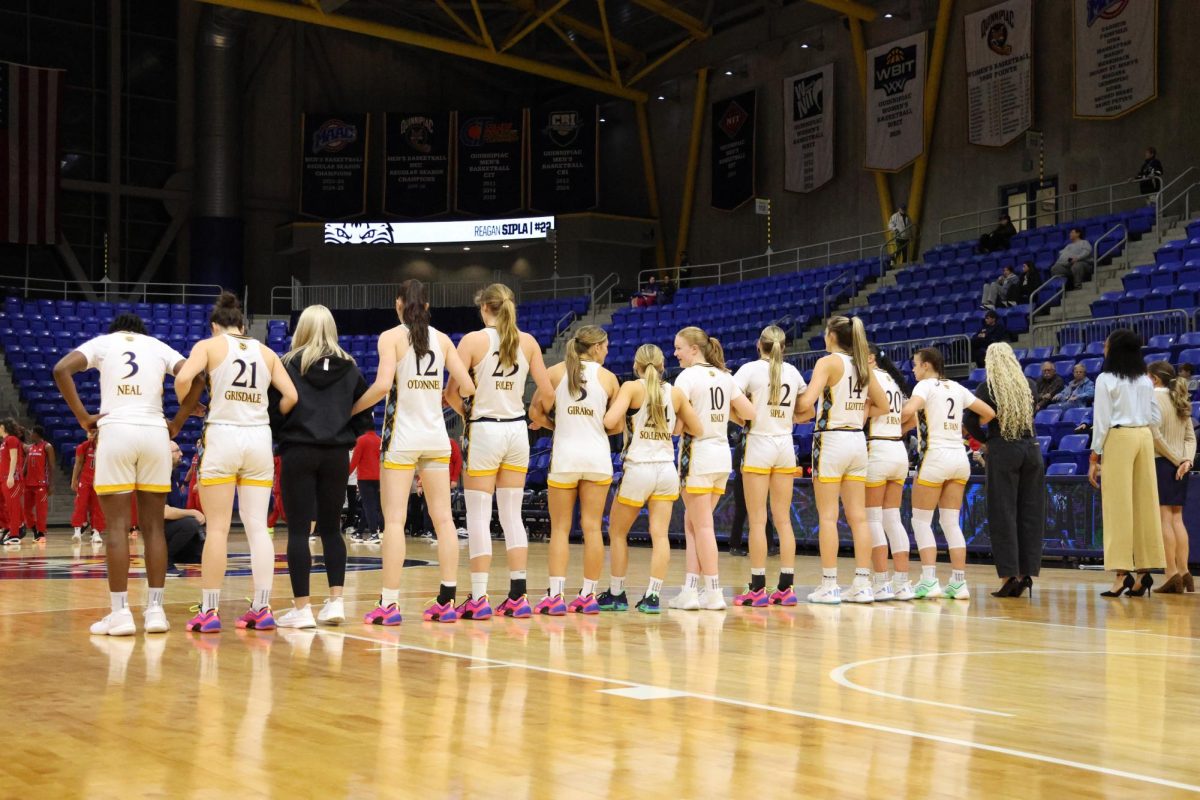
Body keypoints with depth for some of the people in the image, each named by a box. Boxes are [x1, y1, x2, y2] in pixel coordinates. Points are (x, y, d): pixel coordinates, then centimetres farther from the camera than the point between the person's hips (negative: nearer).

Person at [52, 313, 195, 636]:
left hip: (115, 431, -2)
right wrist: (177, 423, 8)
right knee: (153, 526, 7)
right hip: (155, 433, 2)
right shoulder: (159, 347, 18)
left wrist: (83, 416, 0)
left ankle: (120, 613, -3)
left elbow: (61, 369, -4)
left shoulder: (102, 342, 13)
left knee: (117, 526, 0)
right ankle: (155, 610, 6)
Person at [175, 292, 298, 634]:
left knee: (217, 528, -1)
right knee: (257, 526, 5)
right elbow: (291, 396, 4)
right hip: (259, 438, 3)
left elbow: (183, 378, -14)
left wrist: (188, 407, 3)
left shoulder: (209, 345, 3)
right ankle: (262, 609, 4)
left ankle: (209, 611, 1)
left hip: (223, 436, -3)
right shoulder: (266, 352, 12)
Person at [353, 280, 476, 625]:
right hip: (436, 436, 4)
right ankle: (447, 601, 6)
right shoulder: (442, 339, 8)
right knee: (443, 518, 5)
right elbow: (467, 386, 5)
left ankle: (389, 603, -6)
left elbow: (383, 385, -18)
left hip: (402, 436, -4)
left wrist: (352, 409, -4)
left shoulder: (391, 337, -5)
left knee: (394, 520, -4)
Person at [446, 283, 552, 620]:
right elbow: (546, 390, 3)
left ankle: (479, 598, -1)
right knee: (512, 515, 10)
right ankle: (518, 596, 9)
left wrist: (465, 412, 8)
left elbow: (451, 392, -11)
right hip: (517, 429, 4)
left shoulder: (473, 340, -8)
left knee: (479, 517, 0)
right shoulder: (528, 341, 3)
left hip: (485, 430, -4)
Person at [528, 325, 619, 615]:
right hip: (597, 455, 0)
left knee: (560, 528, 3)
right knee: (592, 527, 4)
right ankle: (588, 596, 6)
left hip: (565, 455, 0)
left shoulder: (556, 372, 1)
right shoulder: (608, 377, 2)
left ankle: (555, 595, -5)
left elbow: (535, 412, 0)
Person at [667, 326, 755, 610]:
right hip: (722, 455, 7)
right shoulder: (724, 376, 11)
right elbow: (750, 413, 10)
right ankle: (691, 589, 7)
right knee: (692, 522, 12)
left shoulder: (688, 376, -10)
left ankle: (714, 592, 1)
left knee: (702, 526, -1)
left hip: (697, 454, -7)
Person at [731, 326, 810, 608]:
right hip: (785, 446, 4)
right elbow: (808, 412, 13)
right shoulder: (793, 372, 7)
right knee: (783, 520, 7)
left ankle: (758, 588, -3)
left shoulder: (751, 369, -6)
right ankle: (786, 588, 6)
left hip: (759, 444, -4)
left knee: (758, 521, -2)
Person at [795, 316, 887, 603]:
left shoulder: (829, 362, -9)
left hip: (831, 440, -6)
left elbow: (806, 402, -20)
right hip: (857, 441, 6)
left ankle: (829, 585, -1)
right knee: (858, 517, 6)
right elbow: (883, 405, 17)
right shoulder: (862, 365, 10)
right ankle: (862, 584, 7)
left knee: (828, 516, -1)